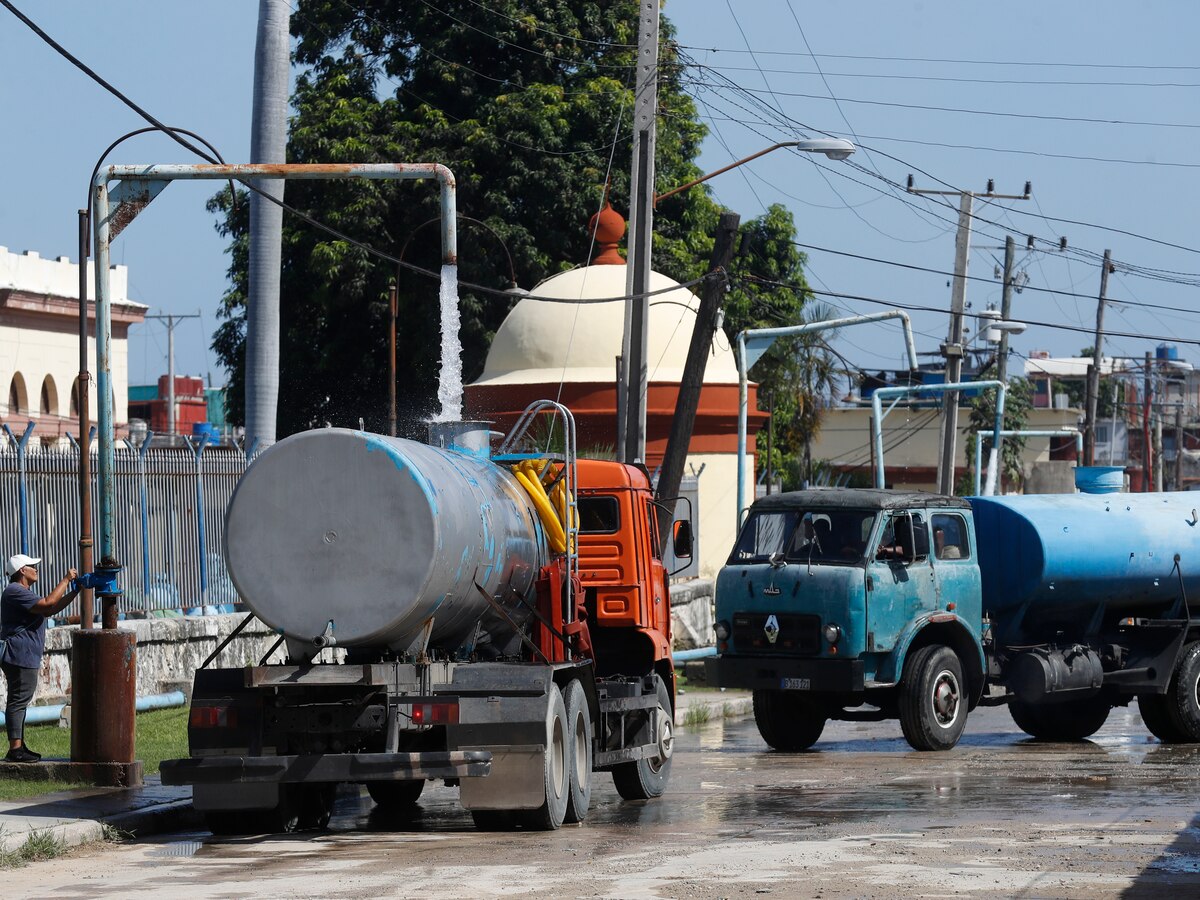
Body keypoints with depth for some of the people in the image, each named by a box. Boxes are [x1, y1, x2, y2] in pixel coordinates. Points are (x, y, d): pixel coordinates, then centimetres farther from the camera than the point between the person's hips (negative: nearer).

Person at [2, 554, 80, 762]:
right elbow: (47, 604, -23)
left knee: (19, 701, 13)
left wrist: (75, 591, 18)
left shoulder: (23, 592, 22)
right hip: (19, 657, -11)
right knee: (18, 701, -11)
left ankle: (19, 747, 18)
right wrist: (66, 580, -14)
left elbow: (51, 610, 24)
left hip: (25, 658, 11)